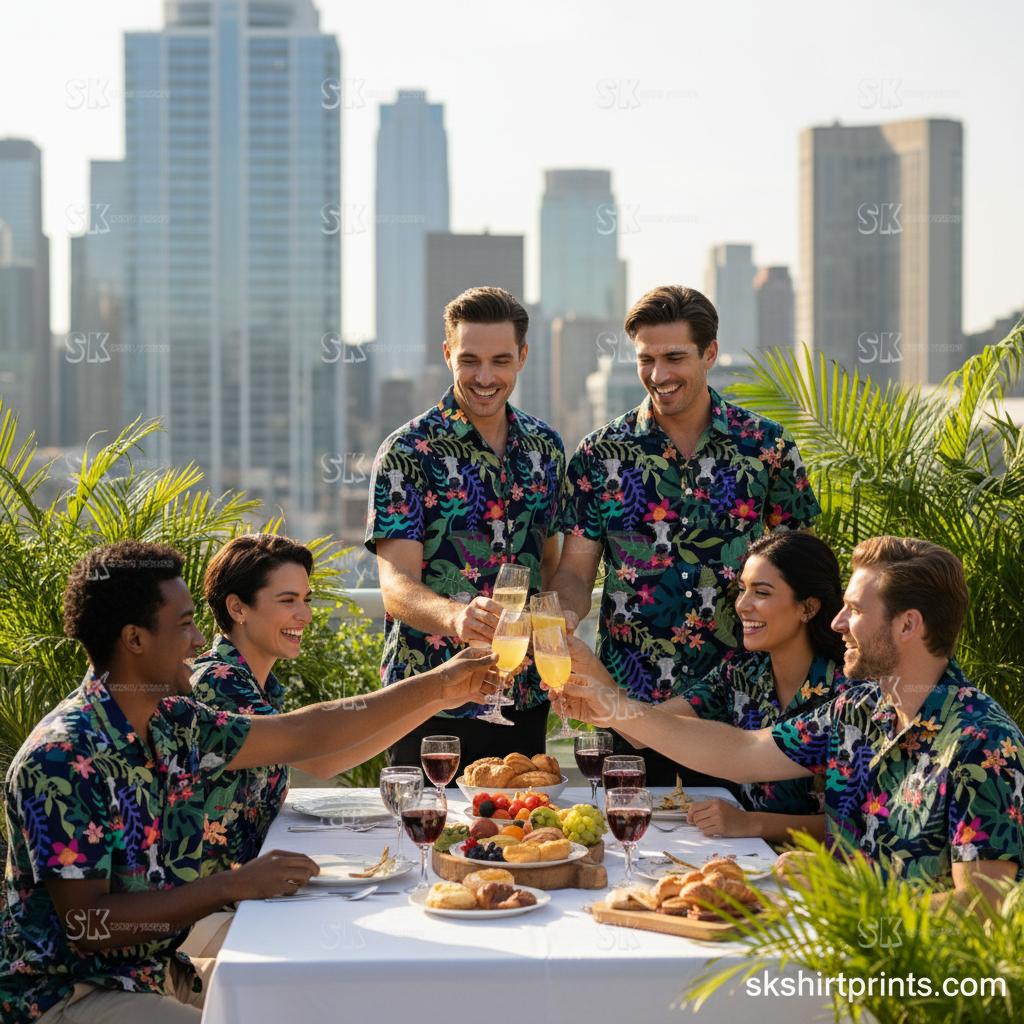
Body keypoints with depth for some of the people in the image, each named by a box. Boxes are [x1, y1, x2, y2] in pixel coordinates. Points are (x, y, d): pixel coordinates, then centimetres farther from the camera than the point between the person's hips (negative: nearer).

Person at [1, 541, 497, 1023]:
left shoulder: (175, 725, 2)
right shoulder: (61, 760, -23)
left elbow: (300, 734, 11)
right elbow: (85, 924, -24)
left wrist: (441, 686, 11)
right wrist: (233, 886, -25)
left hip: (158, 970, 9)